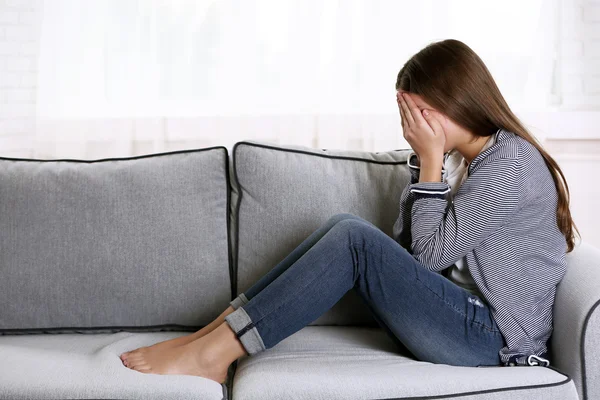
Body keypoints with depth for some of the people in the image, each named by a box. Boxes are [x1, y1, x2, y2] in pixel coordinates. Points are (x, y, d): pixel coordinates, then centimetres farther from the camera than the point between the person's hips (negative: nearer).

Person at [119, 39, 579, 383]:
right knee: (344, 226, -4)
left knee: (355, 238, -23)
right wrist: (425, 157, 1)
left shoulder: (509, 162, -15)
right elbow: (405, 244, 8)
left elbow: (430, 253, -15)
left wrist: (432, 159, -11)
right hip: (467, 316, 9)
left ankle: (214, 353, -21)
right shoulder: (471, 158, 14)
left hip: (491, 338, -9)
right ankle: (215, 331, -9)